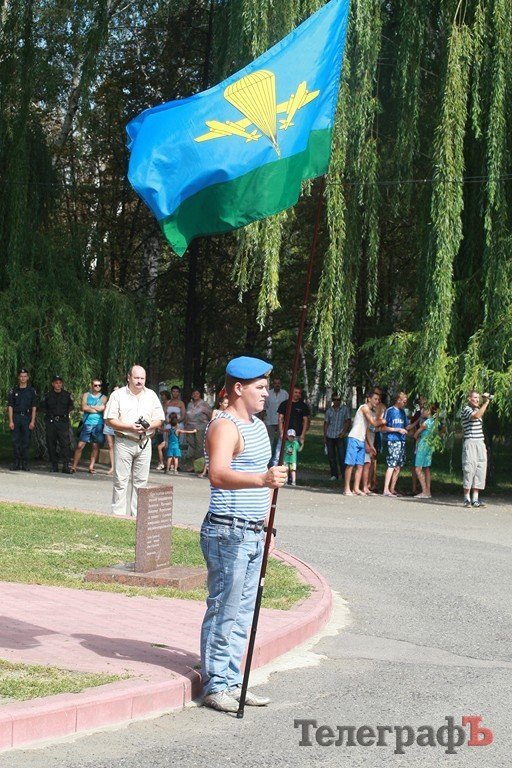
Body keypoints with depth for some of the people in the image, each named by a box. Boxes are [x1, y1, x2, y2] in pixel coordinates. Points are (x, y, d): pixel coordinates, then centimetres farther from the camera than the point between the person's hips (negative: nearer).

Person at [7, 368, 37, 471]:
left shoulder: (32, 391, 7)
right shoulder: (13, 390, 7)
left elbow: (34, 407, 5)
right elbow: (10, 406, 4)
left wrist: (32, 421, -4)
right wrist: (11, 421, -4)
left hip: (27, 418, 0)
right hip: (16, 417, 0)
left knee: (26, 442, 0)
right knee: (15, 441, -1)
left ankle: (25, 463, 4)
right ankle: (16, 463, 4)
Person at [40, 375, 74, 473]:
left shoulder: (67, 395, 7)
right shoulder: (48, 395, 7)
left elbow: (71, 406, 21)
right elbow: (43, 406, 20)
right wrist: (48, 414, 11)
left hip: (63, 422, -2)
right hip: (51, 422, 2)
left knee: (65, 444, -12)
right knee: (51, 445, 3)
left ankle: (66, 466, -13)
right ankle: (54, 466, 11)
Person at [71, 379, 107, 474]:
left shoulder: (103, 397, 10)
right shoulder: (86, 395, 10)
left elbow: (102, 407, -10)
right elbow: (84, 407, -5)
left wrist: (90, 407, -3)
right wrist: (97, 409, -3)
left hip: (98, 424, 1)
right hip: (87, 423, -1)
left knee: (95, 447, 2)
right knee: (80, 445, -5)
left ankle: (91, 467, 8)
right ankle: (74, 466, -2)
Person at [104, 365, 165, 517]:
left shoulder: (151, 395, 11)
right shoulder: (118, 395, 1)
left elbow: (159, 420, 11)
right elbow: (110, 420, -4)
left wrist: (148, 426, -11)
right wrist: (130, 427, -16)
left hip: (144, 443, 3)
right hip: (124, 443, -3)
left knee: (141, 481, 5)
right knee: (121, 481, -3)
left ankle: (137, 515, 11)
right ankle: (118, 515, 1)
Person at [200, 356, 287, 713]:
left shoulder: (258, 425, 17)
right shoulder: (225, 426, -14)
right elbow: (219, 475, -31)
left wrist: (266, 524, 24)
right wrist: (262, 479, -45)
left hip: (254, 534, 10)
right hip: (228, 533, -10)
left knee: (243, 612, 14)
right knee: (223, 611, -4)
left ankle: (232, 682, 22)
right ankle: (215, 686, 4)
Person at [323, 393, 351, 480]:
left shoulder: (345, 408, 3)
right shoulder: (329, 410, 11)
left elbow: (348, 421, 1)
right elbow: (326, 423, 13)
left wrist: (344, 431, -12)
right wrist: (324, 436, 8)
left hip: (340, 436, -4)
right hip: (329, 436, 4)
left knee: (341, 456, -9)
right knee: (331, 456, 5)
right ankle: (334, 475, 13)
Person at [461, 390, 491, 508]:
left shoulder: (477, 409, 21)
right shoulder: (466, 409, -5)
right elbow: (476, 416, -27)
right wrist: (486, 402, -22)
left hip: (480, 443, 8)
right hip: (470, 442, -8)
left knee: (480, 469, 3)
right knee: (470, 469, -8)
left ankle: (475, 498, 6)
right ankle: (467, 498, -2)